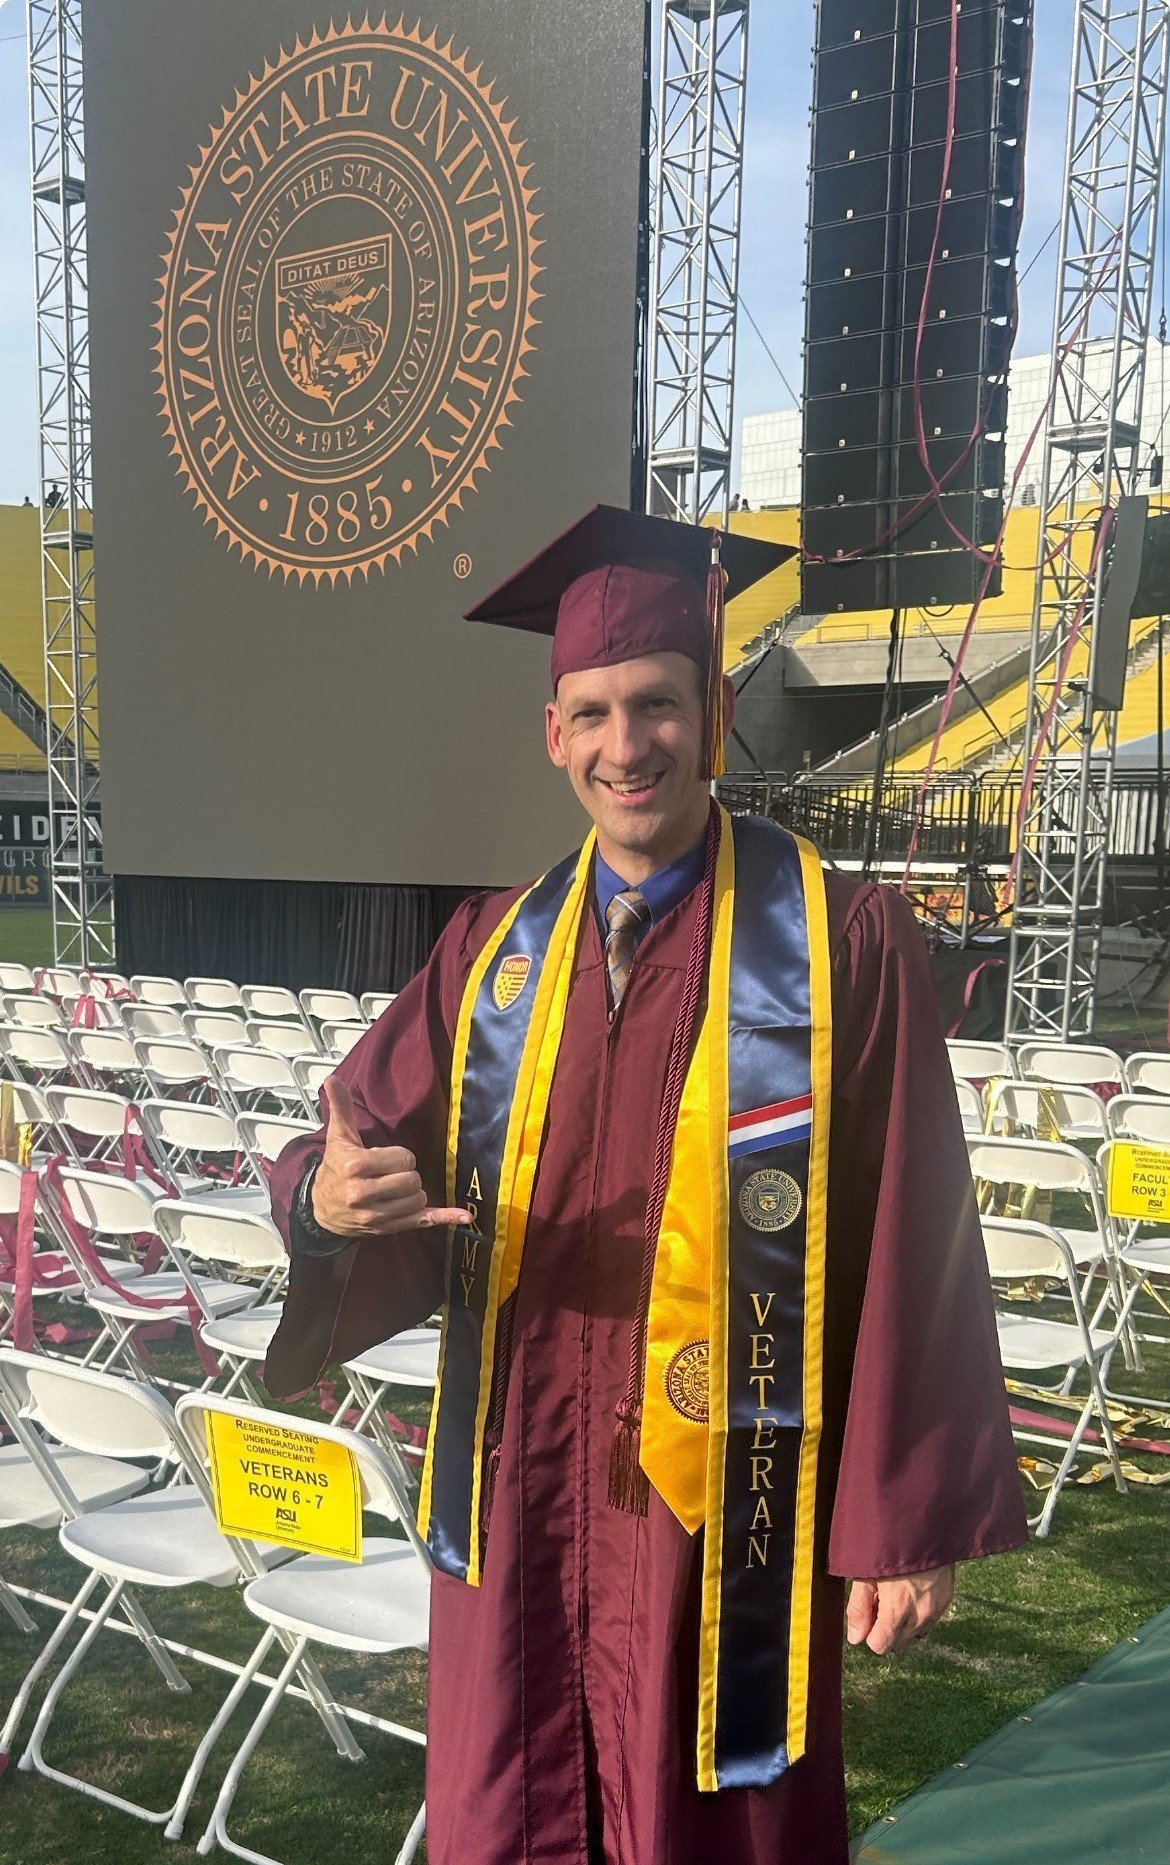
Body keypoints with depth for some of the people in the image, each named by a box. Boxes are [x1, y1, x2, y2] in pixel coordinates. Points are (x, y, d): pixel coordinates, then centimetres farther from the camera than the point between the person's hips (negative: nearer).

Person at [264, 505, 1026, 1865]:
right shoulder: (496, 950, 3)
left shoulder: (844, 945, -10)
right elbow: (369, 1148, 1)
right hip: (516, 1506, 4)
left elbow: (910, 1251, -9)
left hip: (729, 1517, -3)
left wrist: (908, 1523, -8)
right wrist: (332, 1199, -22)